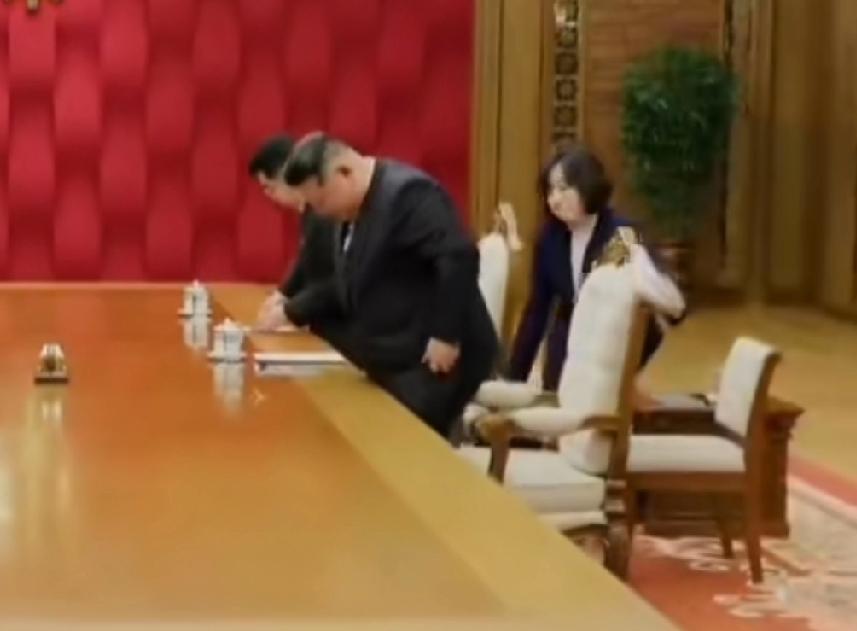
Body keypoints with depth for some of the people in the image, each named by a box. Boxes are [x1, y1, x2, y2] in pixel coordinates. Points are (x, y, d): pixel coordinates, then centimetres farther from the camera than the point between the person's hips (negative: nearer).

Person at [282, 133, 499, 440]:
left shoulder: (406, 193, -19)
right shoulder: (354, 210, 12)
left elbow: (459, 257, -28)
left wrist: (446, 336, -26)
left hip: (432, 362, -10)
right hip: (393, 361, 10)